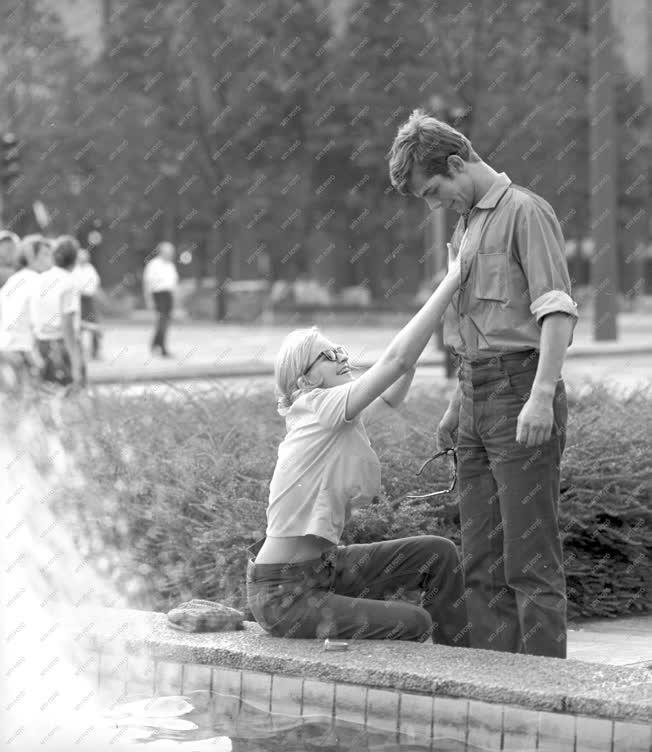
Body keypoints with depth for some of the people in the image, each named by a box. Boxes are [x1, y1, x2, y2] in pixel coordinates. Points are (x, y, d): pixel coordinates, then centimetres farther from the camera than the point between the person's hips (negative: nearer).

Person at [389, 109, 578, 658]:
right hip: (477, 395, 9)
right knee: (481, 558, 8)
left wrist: (542, 395, -24)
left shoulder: (526, 213, -7)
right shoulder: (466, 225, 19)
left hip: (521, 389, -9)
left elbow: (558, 310, -15)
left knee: (530, 554, -9)